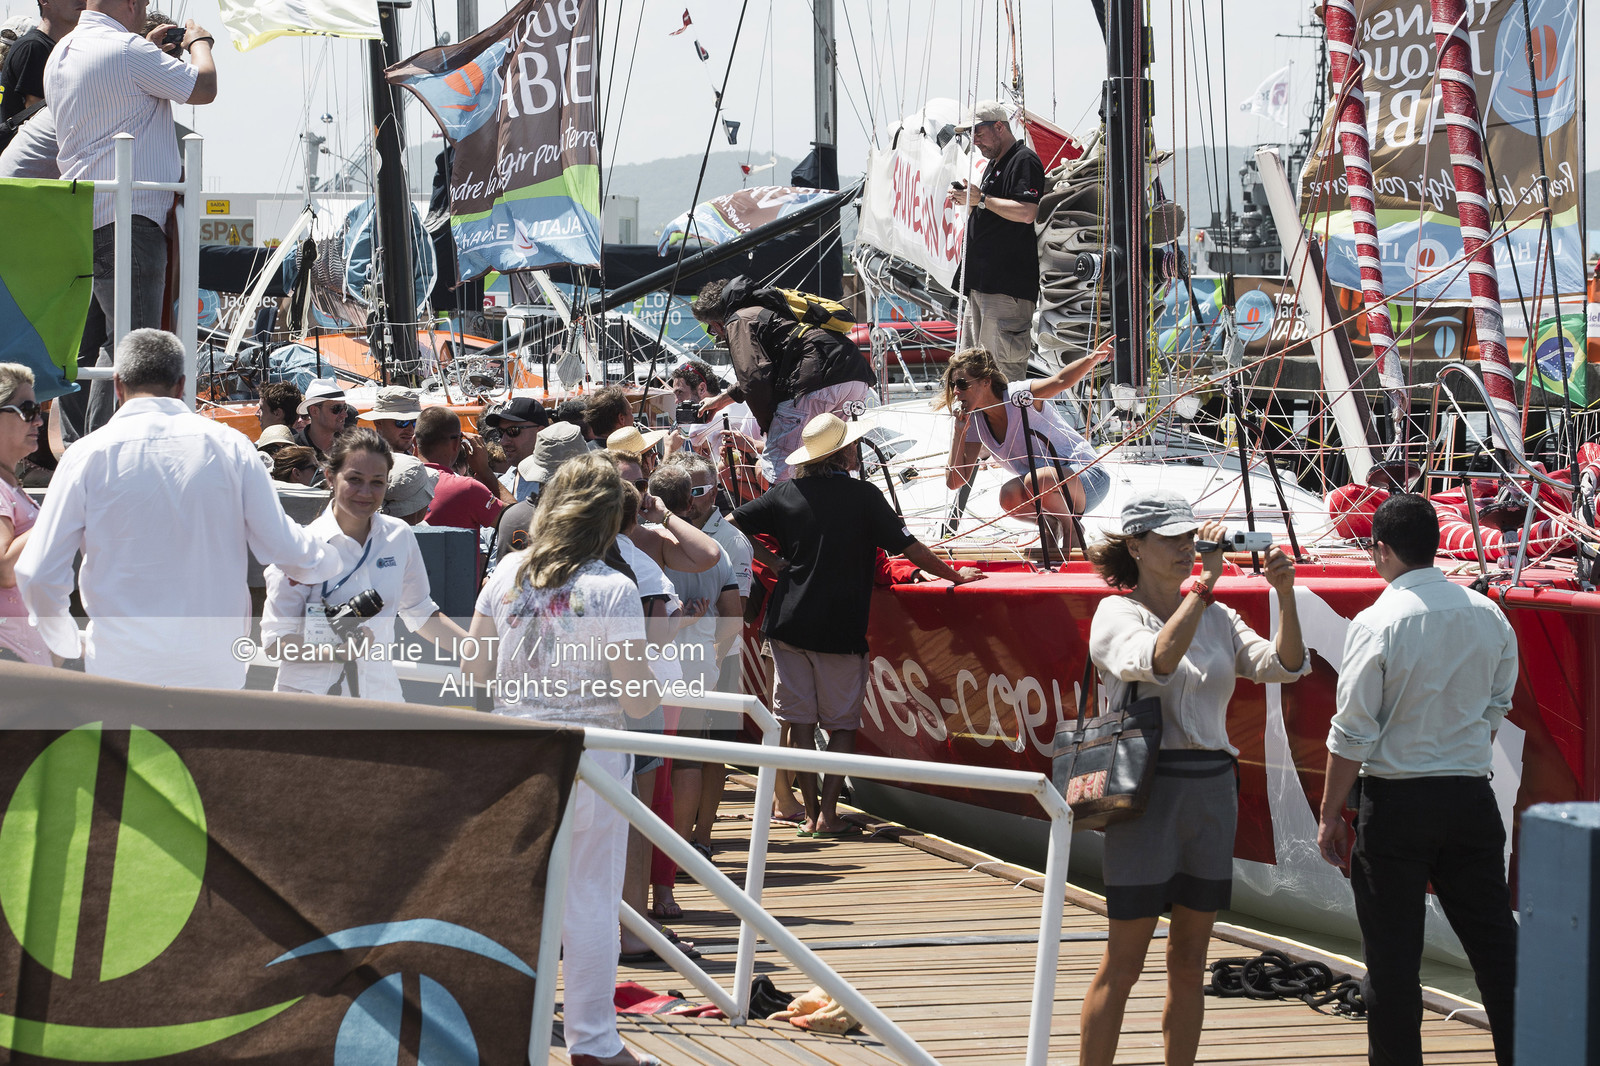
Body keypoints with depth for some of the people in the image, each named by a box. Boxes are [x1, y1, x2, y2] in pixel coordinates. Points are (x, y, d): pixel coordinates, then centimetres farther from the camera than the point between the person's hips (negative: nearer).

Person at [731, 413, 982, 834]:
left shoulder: (787, 493, 4)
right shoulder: (863, 495, -5)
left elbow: (731, 525, 8)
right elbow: (909, 547, -5)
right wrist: (955, 576, 6)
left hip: (788, 622, 3)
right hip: (840, 627, -3)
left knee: (799, 721, 7)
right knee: (842, 724, 6)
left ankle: (810, 812, 5)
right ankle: (828, 814, -2)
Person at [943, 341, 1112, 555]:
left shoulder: (1018, 397, -16)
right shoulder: (975, 424, 1)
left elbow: (1060, 381, -35)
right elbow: (954, 481, -4)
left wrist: (1093, 358, -55)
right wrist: (959, 430, -13)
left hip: (1088, 476, -5)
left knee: (1038, 480, -36)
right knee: (1009, 496, -27)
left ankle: (1071, 530, -9)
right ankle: (1051, 524, 1)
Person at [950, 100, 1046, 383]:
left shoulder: (1025, 161, -9)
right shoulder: (994, 163, 23)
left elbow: (1026, 212, -22)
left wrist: (981, 199, -15)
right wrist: (968, 202, 11)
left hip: (1007, 282, -11)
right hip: (981, 280, 11)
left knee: (1003, 360, -13)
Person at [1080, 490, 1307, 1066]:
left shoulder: (1218, 618, 12)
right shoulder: (1117, 614, -4)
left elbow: (1285, 667, -1)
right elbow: (1158, 661, -25)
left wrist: (1285, 594, -14)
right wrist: (1206, 582, -27)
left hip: (1212, 790, 5)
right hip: (1147, 790, -5)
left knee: (1189, 963, 10)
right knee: (1123, 966, -3)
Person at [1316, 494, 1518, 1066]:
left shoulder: (1377, 623, -13)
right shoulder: (1489, 616, 3)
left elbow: (1352, 735, -11)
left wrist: (1330, 816, -3)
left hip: (1395, 803, -5)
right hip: (1472, 800, 5)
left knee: (1392, 954, 4)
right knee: (1494, 940, 10)